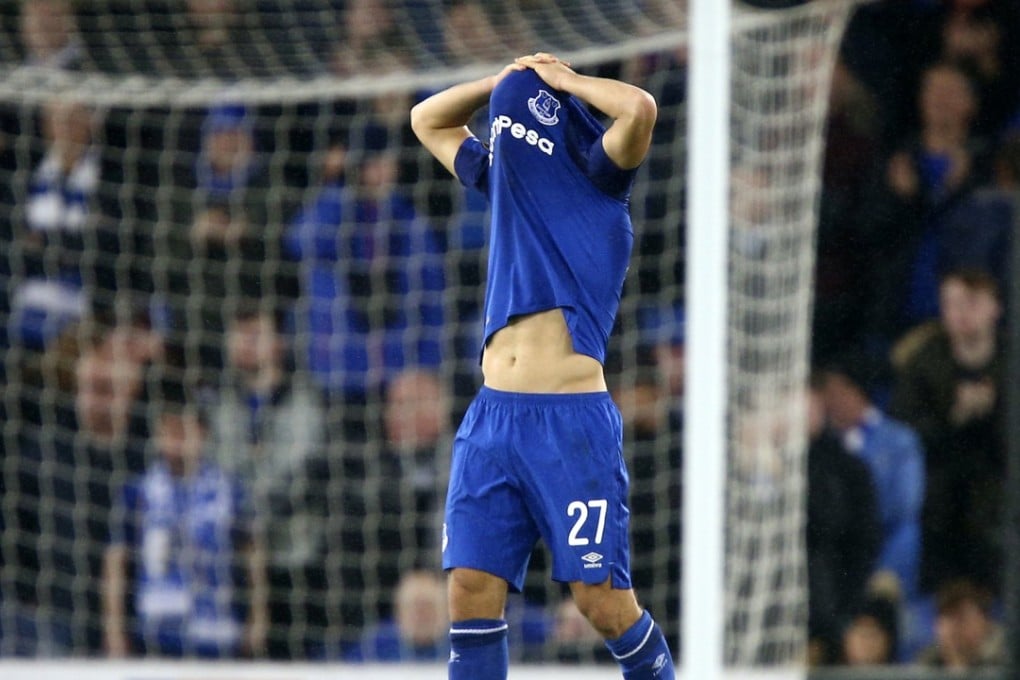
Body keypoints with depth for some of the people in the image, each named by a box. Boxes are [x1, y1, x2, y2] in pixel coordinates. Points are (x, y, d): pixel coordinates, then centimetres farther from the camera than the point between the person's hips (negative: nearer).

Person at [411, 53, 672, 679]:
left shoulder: (596, 181, 2)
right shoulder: (507, 179, 20)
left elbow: (639, 109, -17)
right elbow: (428, 120, 32)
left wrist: (562, 80, -1)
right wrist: (509, 79, 17)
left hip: (573, 421, -6)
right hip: (491, 418, 6)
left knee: (602, 599, -8)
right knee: (471, 591, -3)